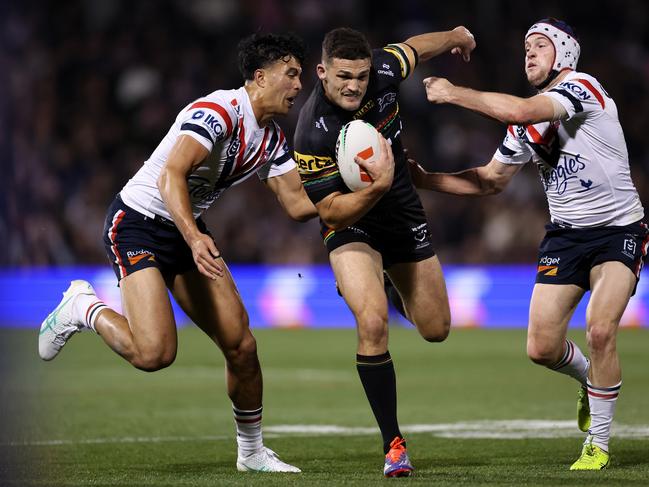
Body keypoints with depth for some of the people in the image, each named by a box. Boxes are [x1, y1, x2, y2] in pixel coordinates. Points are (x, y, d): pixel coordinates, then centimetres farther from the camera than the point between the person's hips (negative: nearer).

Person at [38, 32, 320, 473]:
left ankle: (252, 452, 16)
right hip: (137, 222, -8)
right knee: (154, 352, -24)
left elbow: (298, 204, 6)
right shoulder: (219, 111, -22)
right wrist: (195, 238, -44)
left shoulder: (272, 139, 6)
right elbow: (171, 175, -33)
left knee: (242, 345, -2)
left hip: (189, 231, 8)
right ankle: (83, 308, 5)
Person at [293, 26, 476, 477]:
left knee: (436, 330, 14)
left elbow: (412, 48, 6)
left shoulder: (382, 70, -19)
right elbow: (331, 212, -25)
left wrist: (455, 37, 25)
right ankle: (394, 444, -14)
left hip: (404, 215, 5)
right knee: (373, 324, -28)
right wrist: (375, 189, -43)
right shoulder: (313, 134, -31)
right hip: (351, 224, -5)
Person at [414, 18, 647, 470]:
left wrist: (454, 93, -21)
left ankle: (598, 444, -4)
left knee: (599, 331, -23)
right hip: (565, 233, 7)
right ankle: (591, 379, 33)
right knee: (542, 348, -3)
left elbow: (520, 111, -31)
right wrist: (427, 179, 7)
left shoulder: (581, 86, -15)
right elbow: (491, 179, 17)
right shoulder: (525, 122, 7)